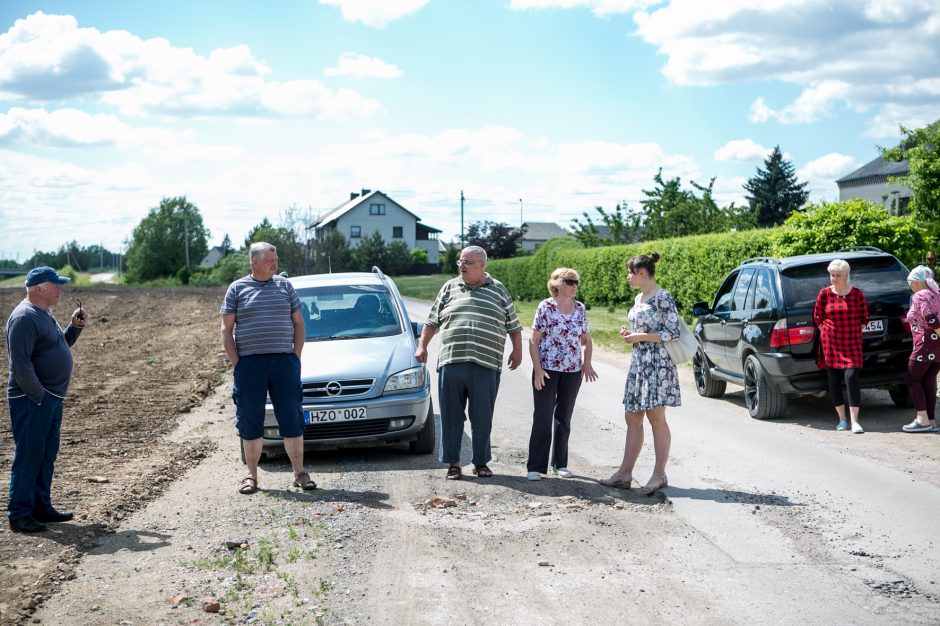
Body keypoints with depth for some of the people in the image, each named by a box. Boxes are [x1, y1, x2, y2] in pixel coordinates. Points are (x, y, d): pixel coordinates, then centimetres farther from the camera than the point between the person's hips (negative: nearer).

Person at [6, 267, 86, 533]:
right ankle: (19, 514, 0)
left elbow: (60, 345, 26)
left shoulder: (44, 314, 15)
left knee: (47, 456, 15)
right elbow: (20, 361, -22)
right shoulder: (25, 317, -17)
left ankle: (41, 507, 24)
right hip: (32, 400, -10)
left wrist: (75, 326, 10)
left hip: (52, 398, 10)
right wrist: (38, 396, -22)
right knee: (28, 456, -5)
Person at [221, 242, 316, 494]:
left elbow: (298, 323, 13)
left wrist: (296, 357, 3)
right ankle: (251, 475, 13)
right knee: (250, 420, 3)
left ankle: (299, 472, 10)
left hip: (284, 361, 1)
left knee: (292, 418, 1)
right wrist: (236, 363, -4)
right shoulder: (237, 289, 5)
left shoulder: (284, 285, 10)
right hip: (249, 362, -1)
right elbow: (226, 329, 5)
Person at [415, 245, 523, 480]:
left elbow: (513, 325, 15)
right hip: (451, 362, 1)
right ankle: (452, 462, 12)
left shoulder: (499, 291, 11)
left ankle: (481, 462, 14)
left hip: (486, 366, -1)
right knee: (451, 416, 3)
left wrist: (517, 351, 9)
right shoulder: (450, 288, 13)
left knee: (482, 417, 3)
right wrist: (422, 345, 8)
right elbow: (432, 320, 15)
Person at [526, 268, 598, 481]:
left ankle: (560, 463, 20)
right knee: (543, 417, -3)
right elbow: (534, 340, -8)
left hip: (573, 372, 5)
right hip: (547, 370, -4)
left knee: (564, 418, 11)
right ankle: (535, 466, 1)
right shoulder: (545, 307, -8)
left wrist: (587, 363, 0)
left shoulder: (580, 308, 6)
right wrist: (537, 369, -15)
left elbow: (586, 339, 15)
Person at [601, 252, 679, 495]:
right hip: (638, 362, 9)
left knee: (656, 418, -5)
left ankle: (659, 475, 1)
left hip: (657, 363, -9)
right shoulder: (638, 299, 15)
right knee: (632, 418, 9)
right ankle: (625, 472, 13)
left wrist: (640, 336, -15)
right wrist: (629, 334, 6)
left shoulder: (663, 298, -11)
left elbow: (673, 333, -14)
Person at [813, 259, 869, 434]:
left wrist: (855, 332, 4)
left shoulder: (856, 293, -2)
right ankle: (842, 419, 16)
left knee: (851, 378, -14)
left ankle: (854, 422, -13)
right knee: (834, 381, 4)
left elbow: (864, 317, 7)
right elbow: (817, 316, 10)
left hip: (852, 342, -2)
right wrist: (826, 332, 6)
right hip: (830, 343, 2)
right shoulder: (825, 293, 0)